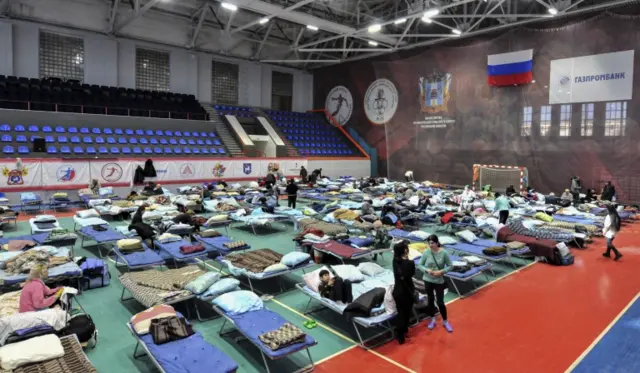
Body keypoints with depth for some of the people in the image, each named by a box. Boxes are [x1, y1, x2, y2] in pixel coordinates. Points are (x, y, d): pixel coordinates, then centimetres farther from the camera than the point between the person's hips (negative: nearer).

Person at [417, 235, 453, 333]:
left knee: (440, 302, 5)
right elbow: (420, 265, -3)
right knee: (430, 300, 16)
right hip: (428, 280, 2)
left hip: (439, 281, -2)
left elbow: (450, 266, -7)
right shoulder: (426, 252, -12)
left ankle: (445, 321, 29)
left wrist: (441, 271, -21)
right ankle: (432, 319, 36)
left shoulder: (444, 253, -16)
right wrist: (426, 270, -21)